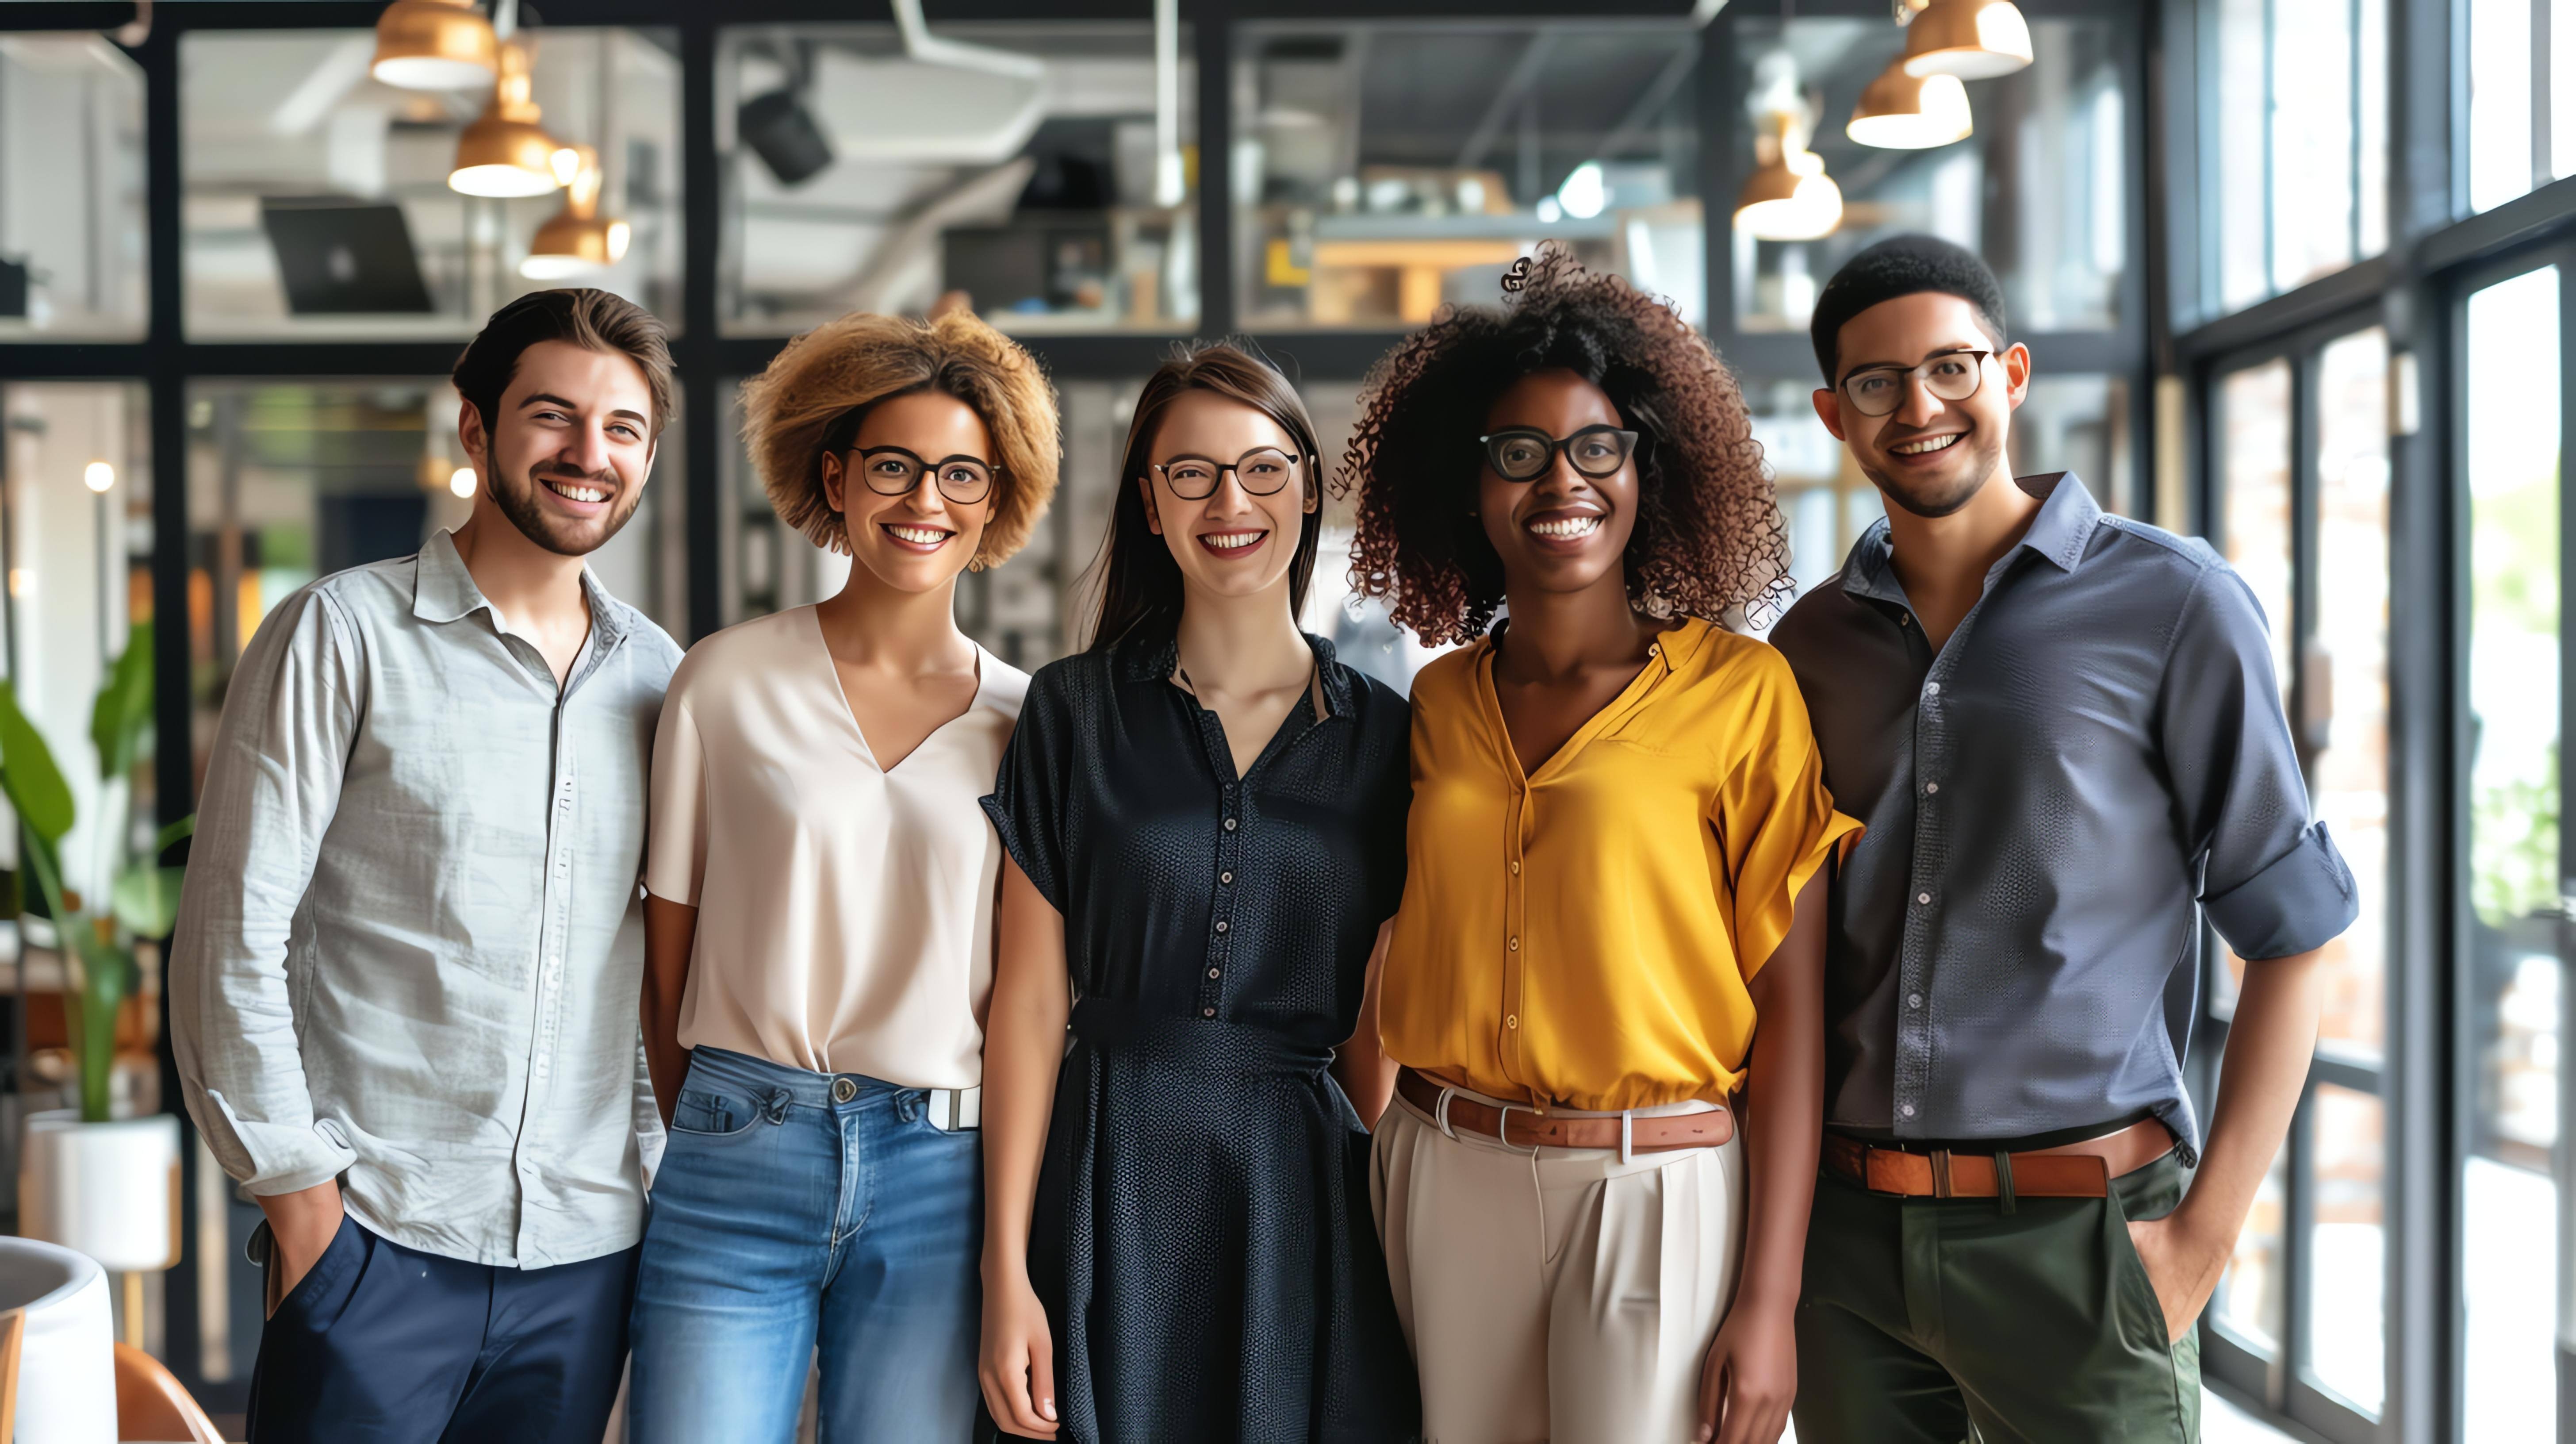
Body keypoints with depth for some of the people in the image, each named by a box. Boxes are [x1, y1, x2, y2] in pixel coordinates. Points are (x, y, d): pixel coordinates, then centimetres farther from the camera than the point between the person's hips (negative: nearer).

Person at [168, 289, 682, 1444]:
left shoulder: (658, 675, 9)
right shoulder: (343, 634, -3)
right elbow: (231, 939, -5)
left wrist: (663, 1160, 8)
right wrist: (295, 1186, -8)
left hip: (586, 1254, 4)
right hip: (377, 1239, -4)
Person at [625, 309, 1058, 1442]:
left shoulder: (1027, 719, 6)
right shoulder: (727, 681, 2)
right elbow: (668, 953, 7)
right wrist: (709, 1134, 10)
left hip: (940, 1183, 1)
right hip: (739, 1165, -1)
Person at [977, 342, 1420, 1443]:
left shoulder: (1381, 735, 4)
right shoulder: (1074, 710, 1)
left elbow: (1373, 1028, 7)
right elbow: (1030, 999, -2)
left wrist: (1407, 1245, 1)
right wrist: (1005, 1271, -6)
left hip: (1308, 1189, 1)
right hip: (1113, 1181, -1)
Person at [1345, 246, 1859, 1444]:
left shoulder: (1742, 693, -6)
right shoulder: (1438, 704, 7)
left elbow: (1790, 1008, -8)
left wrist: (1770, 1302, -11)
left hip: (1660, 1195, -4)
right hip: (1446, 1187, 4)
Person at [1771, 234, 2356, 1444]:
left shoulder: (2171, 605, -4)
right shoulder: (1811, 644, 8)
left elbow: (2289, 933, -4)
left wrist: (2206, 1232, -9)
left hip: (2072, 1232, -4)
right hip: (1849, 1234, 4)